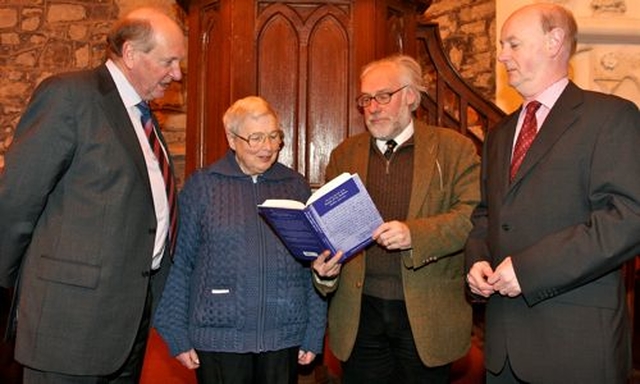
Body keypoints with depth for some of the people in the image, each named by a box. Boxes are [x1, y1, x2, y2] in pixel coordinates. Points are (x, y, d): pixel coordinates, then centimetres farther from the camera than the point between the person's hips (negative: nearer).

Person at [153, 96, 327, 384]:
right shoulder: (202, 185, 0)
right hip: (219, 338, -2)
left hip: (285, 339, 2)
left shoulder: (296, 185, 6)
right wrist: (177, 335, -1)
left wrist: (314, 334, 5)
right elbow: (179, 263, 0)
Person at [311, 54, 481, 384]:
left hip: (427, 317, -2)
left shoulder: (453, 149, 1)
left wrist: (415, 234, -24)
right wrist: (324, 269, -8)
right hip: (359, 314, 3)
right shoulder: (344, 155, 10)